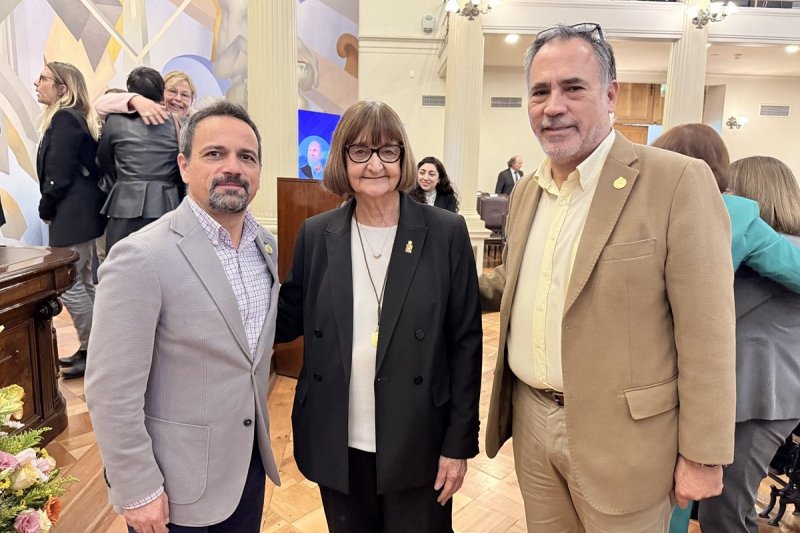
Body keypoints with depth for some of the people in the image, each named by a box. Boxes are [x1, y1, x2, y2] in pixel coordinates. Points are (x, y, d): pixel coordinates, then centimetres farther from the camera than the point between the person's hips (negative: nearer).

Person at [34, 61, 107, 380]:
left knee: (68, 285, -3)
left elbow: (59, 174, -18)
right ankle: (91, 349, 25)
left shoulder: (64, 118, -14)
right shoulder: (76, 117, 14)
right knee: (82, 282, 15)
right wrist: (52, 209, 12)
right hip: (82, 212, 10)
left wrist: (46, 210, -4)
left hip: (72, 214, -10)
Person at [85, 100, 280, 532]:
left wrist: (261, 435, 14)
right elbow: (112, 393, -18)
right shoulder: (141, 257, -21)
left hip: (249, 461, 6)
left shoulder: (266, 244, 0)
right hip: (176, 481, -6)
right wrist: (138, 490, -14)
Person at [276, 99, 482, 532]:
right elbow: (291, 318, 6)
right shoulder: (316, 235, 0)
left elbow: (465, 342, -5)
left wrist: (459, 442, -5)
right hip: (337, 445, 3)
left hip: (418, 444, -2)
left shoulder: (446, 233, -7)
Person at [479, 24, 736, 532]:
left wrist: (702, 456, -11)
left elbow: (706, 334, -14)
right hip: (531, 418, 6)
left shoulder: (678, 181, -15)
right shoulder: (526, 190, 6)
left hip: (620, 434, -5)